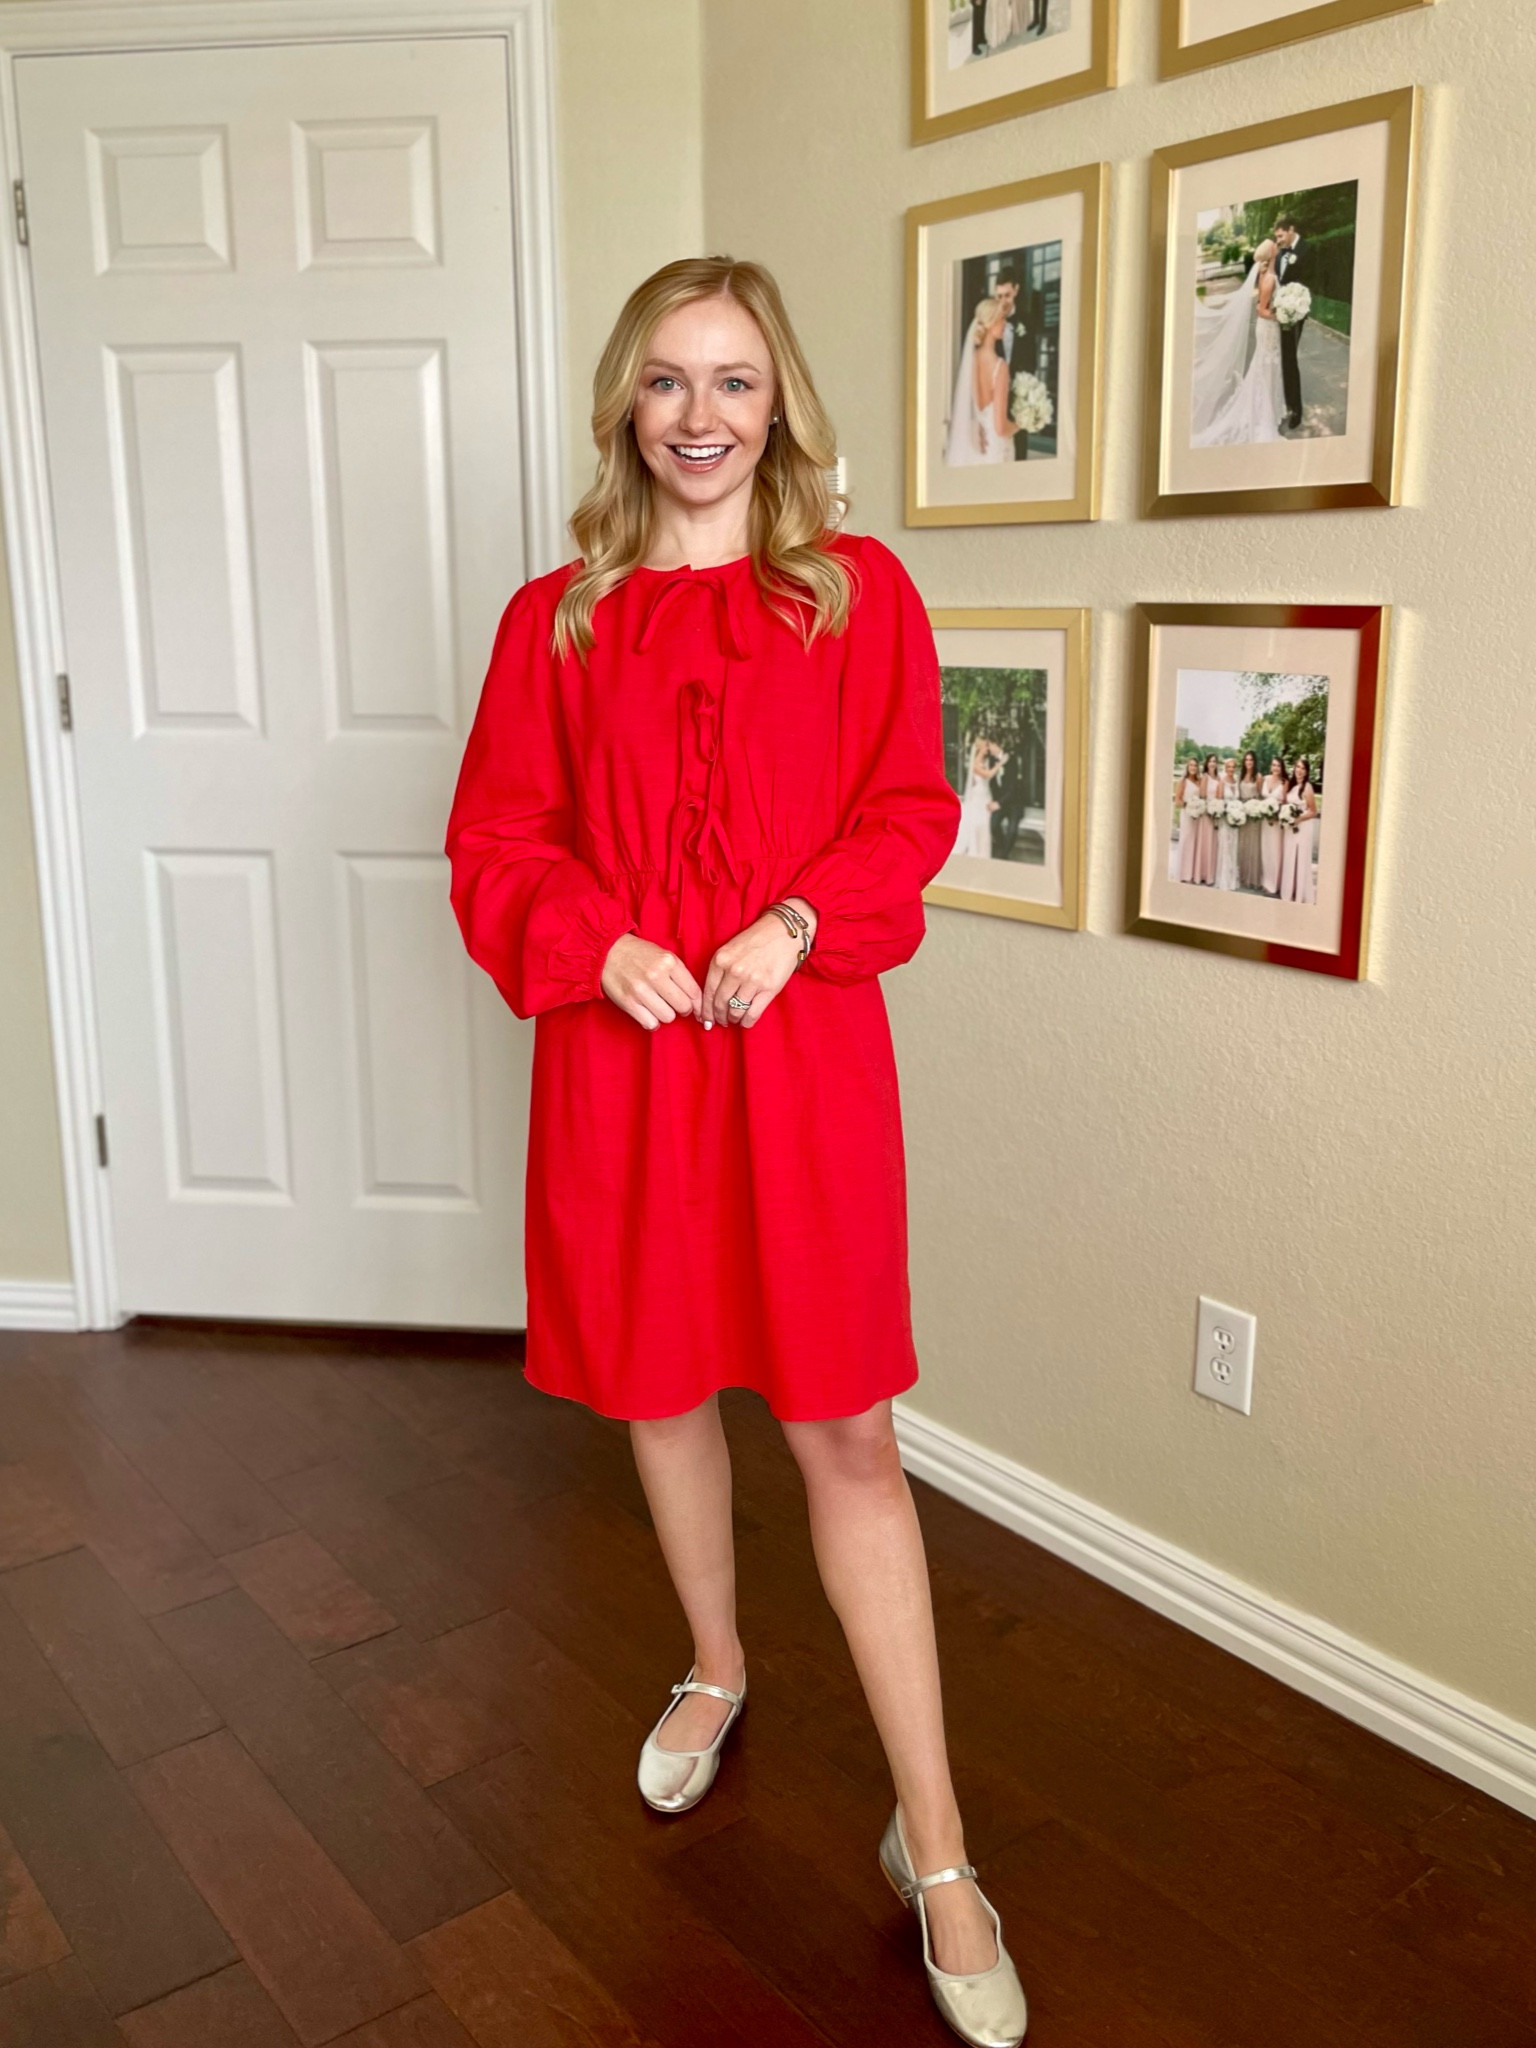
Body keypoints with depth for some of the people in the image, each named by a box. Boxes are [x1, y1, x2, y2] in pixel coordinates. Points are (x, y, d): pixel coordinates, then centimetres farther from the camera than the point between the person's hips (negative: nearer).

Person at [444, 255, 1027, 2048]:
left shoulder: (860, 591, 2)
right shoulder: (556, 617, 4)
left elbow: (910, 808, 0)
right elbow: (496, 836, 4)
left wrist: (800, 923, -16)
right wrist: (598, 946, -13)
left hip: (805, 1052, -2)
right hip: (618, 1054, 3)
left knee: (845, 1430, -1)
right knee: (657, 1382, 16)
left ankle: (934, 1845, 12)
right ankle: (715, 1664, 44)